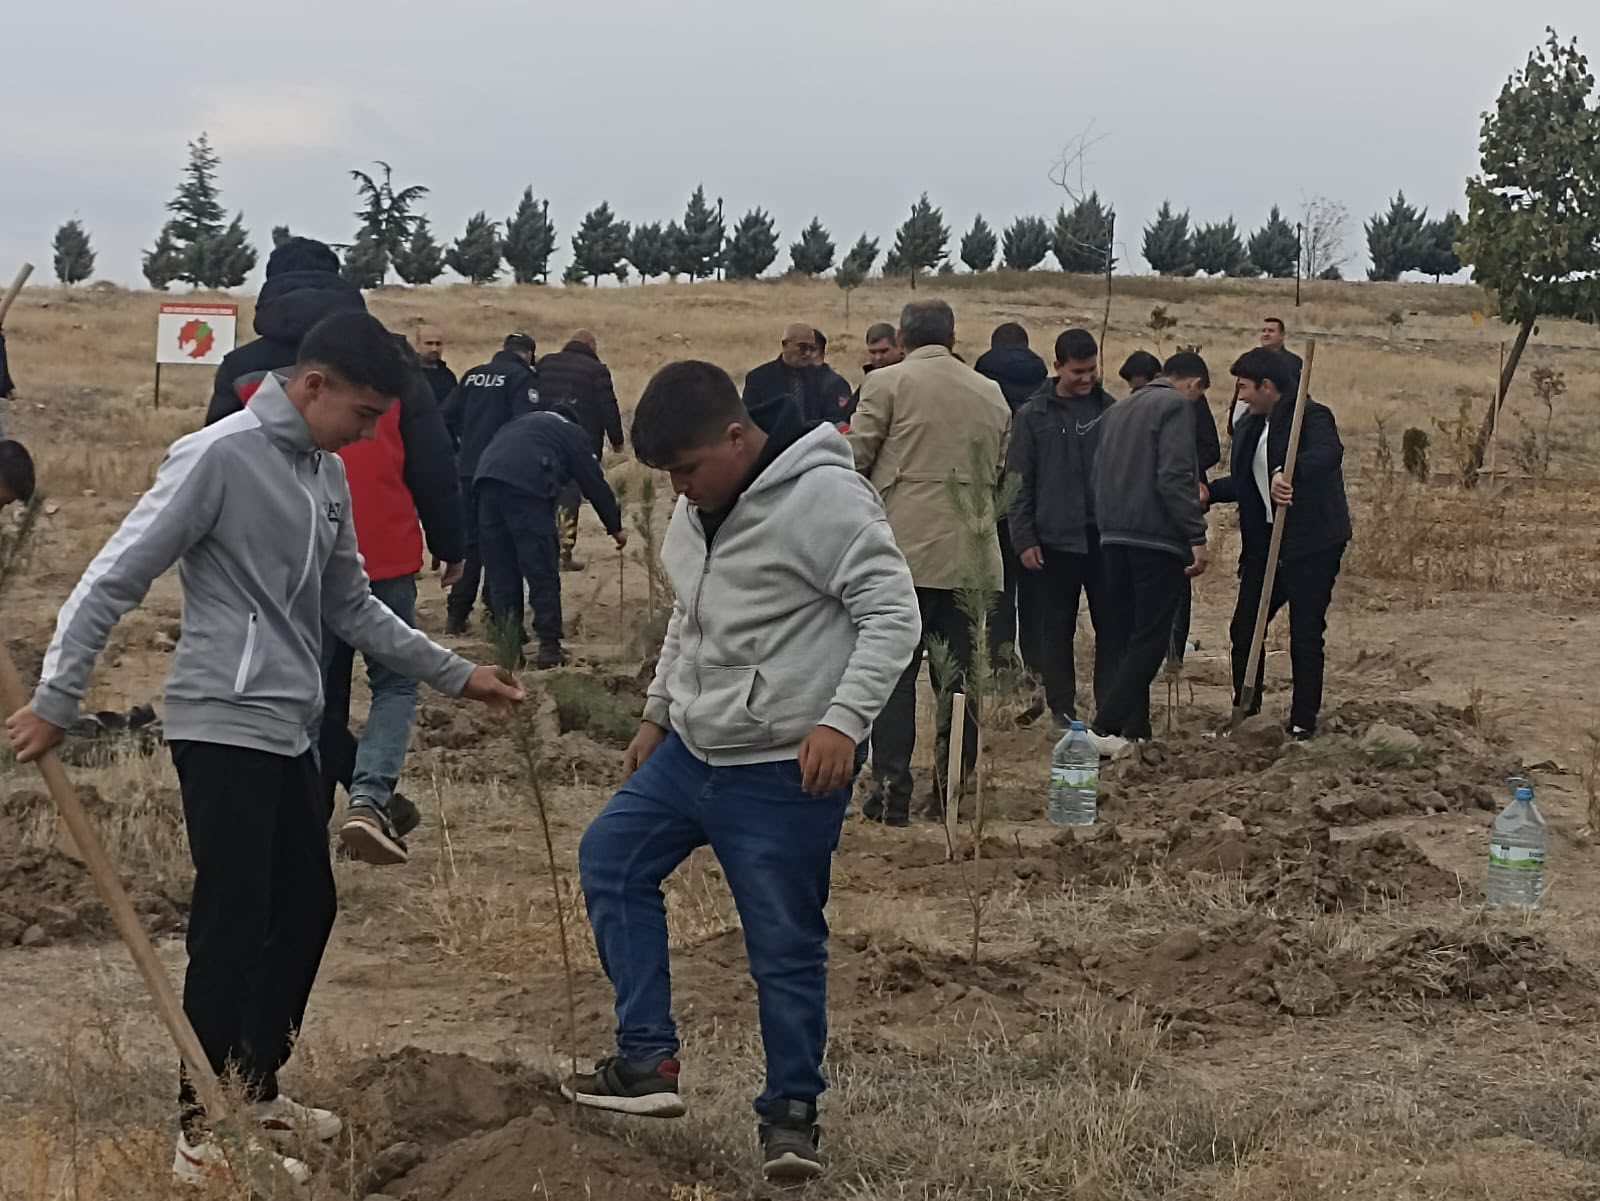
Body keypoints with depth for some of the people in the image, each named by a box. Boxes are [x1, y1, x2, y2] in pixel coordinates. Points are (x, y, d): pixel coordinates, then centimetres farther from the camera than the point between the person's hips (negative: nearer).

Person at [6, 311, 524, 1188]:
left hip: (288, 731, 9)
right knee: (233, 926, -8)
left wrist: (456, 675, 17)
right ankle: (202, 1132, -1)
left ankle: (255, 1091, 28)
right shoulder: (219, 457, -15)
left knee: (306, 908, 14)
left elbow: (351, 608, 19)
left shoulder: (326, 475, 10)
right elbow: (115, 580, -14)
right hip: (223, 728, -9)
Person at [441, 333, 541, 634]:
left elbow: (447, 416, 10)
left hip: (469, 470, 5)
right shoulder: (522, 377, -6)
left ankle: (457, 614, 8)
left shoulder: (473, 375, 12)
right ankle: (498, 613, 1)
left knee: (470, 540, 11)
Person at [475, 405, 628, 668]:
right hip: (527, 485, -5)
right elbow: (594, 483, 20)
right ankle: (549, 646, -1)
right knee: (543, 573, 2)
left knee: (501, 575, 11)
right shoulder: (572, 432, 22)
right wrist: (615, 528, 29)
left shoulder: (519, 424, 37)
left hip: (486, 480, 5)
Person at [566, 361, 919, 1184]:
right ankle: (648, 1058, 15)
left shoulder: (823, 497, -19)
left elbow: (893, 615, -21)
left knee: (785, 945, 0)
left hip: (784, 773, -9)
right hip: (693, 751, 9)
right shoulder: (700, 506, 7)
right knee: (610, 857, 12)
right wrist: (658, 712, 24)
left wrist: (842, 720, -30)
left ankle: (791, 1109, 17)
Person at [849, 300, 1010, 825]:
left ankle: (892, 794, -4)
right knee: (960, 677, 8)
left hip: (904, 549, -4)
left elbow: (855, 460, -3)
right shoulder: (991, 394, 11)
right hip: (972, 555, 4)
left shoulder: (887, 384, -4)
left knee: (894, 673, 0)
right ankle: (951, 794, 11)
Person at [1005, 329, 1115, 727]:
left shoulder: (1110, 410, 7)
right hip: (1055, 539, -2)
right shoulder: (1033, 415, 1)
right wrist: (1024, 539, -6)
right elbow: (1020, 482, 0)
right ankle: (1062, 710, 11)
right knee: (1057, 629, 4)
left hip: (1105, 535, 2)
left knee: (1112, 625, 2)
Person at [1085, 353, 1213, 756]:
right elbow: (1174, 477, -17)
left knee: (1124, 638, 11)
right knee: (1150, 639, -6)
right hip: (1158, 538, -8)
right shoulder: (1177, 405, -7)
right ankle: (1104, 728, -14)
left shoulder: (1117, 410, 19)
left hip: (1114, 537, 8)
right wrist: (1196, 536, -17)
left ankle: (1135, 730, 14)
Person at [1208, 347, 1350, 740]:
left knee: (1305, 635, -1)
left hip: (1312, 545, -8)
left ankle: (1303, 722, 8)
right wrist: (1208, 493, 7)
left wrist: (1290, 473, -50)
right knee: (1244, 629, 10)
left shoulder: (1312, 417, -13)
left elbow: (1329, 452, -34)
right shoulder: (1250, 428, 14)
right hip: (1265, 542, 8)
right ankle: (1244, 711, 22)